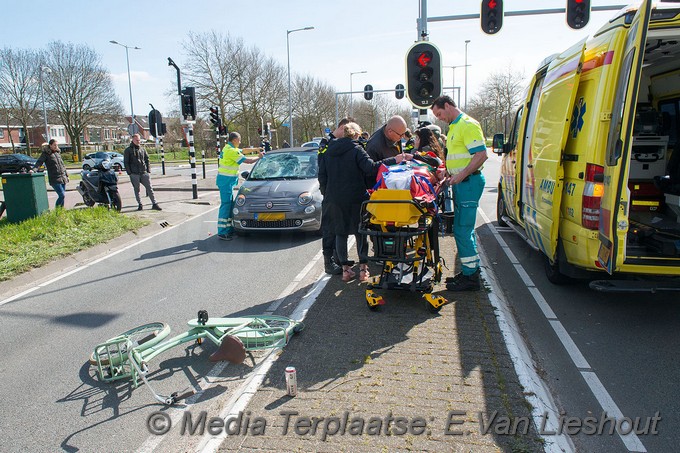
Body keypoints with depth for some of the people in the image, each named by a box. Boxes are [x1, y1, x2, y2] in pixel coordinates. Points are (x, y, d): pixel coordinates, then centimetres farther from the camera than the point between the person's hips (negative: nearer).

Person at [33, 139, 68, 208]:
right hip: (54, 179, -6)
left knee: (62, 196, 8)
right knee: (62, 195, -14)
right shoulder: (46, 154, -3)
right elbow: (39, 162, -14)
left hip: (63, 178, 6)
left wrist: (66, 175, 23)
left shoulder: (58, 153, 15)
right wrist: (34, 169, -32)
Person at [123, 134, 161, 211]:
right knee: (137, 190, 4)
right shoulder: (128, 150, 4)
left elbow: (147, 160, 16)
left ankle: (154, 204, 1)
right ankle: (140, 205, 13)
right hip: (134, 174, -2)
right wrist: (129, 173, -7)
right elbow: (126, 163, 2)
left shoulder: (142, 149, 14)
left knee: (149, 188, -1)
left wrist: (149, 170, 7)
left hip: (144, 173, 2)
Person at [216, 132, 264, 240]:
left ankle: (229, 229, 20)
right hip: (226, 180, -11)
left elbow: (242, 151, 27)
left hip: (227, 180, 11)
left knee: (230, 204, 14)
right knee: (225, 204, -10)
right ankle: (222, 232, -8)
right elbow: (247, 161, -15)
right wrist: (259, 157, -3)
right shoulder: (232, 151, -17)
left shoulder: (228, 148, 14)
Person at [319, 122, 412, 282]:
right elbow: (371, 167, -22)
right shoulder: (356, 149, -7)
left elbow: (322, 175, 10)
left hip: (334, 199, 3)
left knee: (340, 233, 11)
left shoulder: (329, 150, 9)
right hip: (355, 199, -3)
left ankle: (345, 269, 10)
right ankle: (363, 268, 11)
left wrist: (326, 193, 19)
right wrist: (394, 160, -22)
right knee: (360, 232, 10)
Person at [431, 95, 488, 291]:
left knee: (462, 230, -8)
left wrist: (461, 176, -22)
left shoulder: (468, 125, -12)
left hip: (469, 182, -10)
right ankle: (470, 271, 24)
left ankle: (471, 277, 0)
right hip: (460, 182, 10)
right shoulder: (454, 127, 19)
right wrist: (449, 174, 15)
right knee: (463, 229, 14)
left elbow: (481, 155, -21)